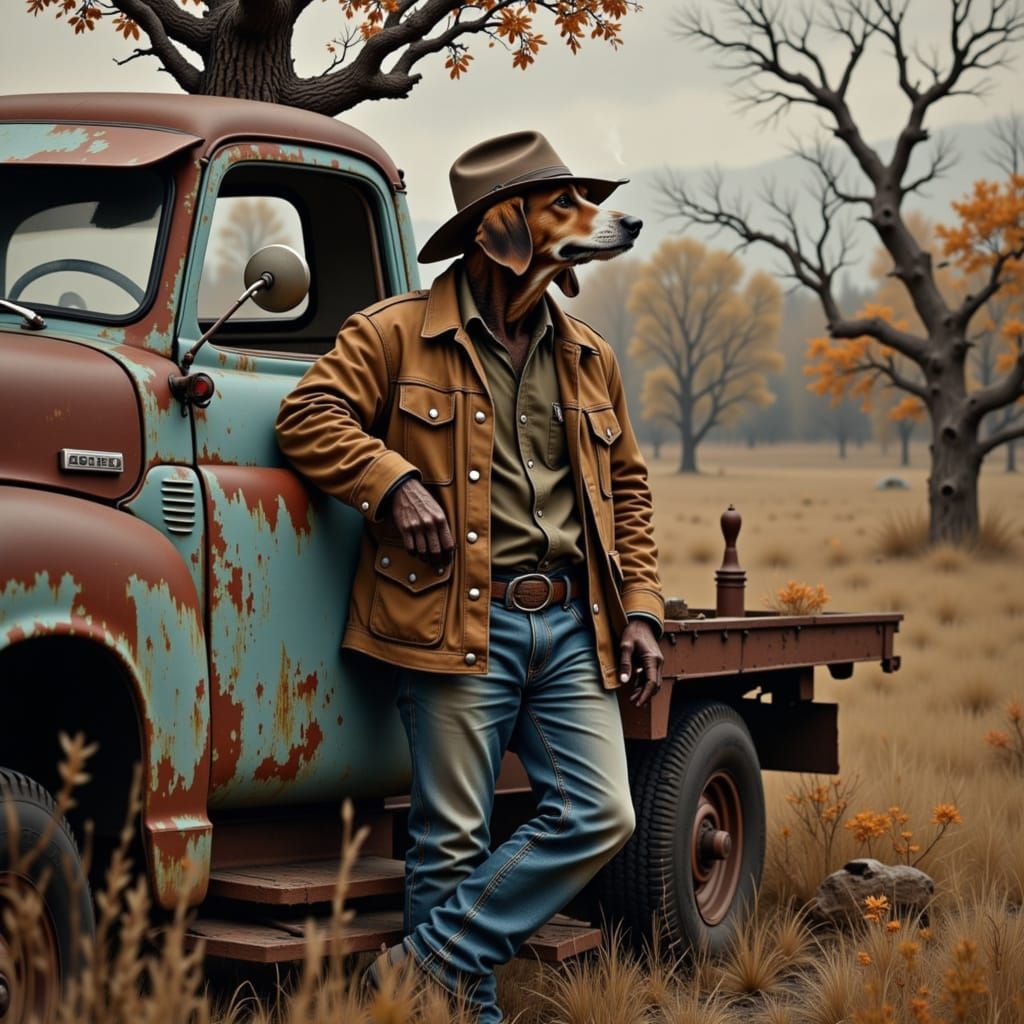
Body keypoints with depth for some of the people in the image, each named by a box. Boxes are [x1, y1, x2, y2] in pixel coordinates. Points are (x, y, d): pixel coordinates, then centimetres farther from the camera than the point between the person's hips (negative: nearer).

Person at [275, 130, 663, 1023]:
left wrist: (640, 608, 14)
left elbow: (627, 487, 22)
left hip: (571, 625, 6)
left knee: (599, 816, -5)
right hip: (461, 626, -5)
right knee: (453, 845, -2)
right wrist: (392, 480, -16)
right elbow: (310, 414, -3)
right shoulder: (399, 333, 1)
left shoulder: (590, 358, 17)